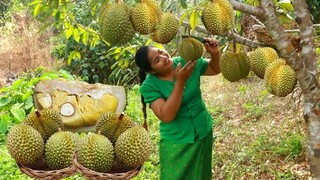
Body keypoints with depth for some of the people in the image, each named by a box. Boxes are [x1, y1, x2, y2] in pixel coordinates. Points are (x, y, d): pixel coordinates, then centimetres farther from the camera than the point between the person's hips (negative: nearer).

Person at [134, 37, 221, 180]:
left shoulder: (186, 62, -11)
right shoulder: (149, 86, -20)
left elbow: (215, 69, 4)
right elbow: (166, 116, -31)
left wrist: (215, 53, -19)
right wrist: (180, 82, -34)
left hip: (204, 132, 4)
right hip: (176, 142, -3)